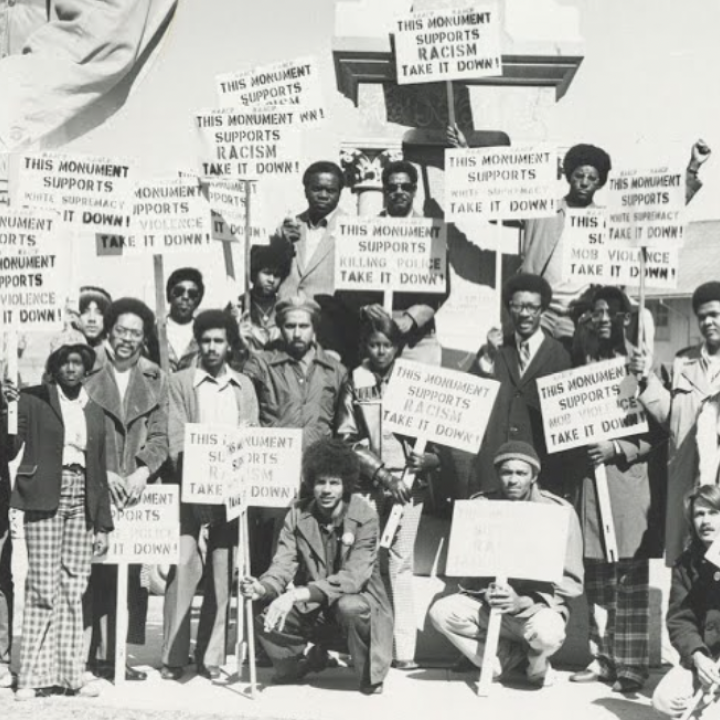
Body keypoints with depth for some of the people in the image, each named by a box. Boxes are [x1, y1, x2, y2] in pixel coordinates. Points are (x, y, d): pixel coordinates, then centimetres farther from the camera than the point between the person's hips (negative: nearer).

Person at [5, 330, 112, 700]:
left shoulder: (94, 411, 15)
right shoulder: (33, 400, 3)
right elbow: (10, 448, -2)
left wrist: (103, 523, 13)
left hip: (82, 502, 4)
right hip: (44, 499, -4)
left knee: (73, 590, 4)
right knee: (42, 588, -5)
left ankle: (69, 674, 11)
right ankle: (34, 675, 3)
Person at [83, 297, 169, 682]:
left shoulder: (155, 379, 10)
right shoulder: (89, 374, 3)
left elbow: (159, 436, 7)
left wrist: (142, 471, -10)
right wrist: (103, 474, -10)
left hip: (136, 488, 2)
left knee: (131, 571, 0)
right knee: (95, 570, -6)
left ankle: (121, 652, 6)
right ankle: (95, 652, 1)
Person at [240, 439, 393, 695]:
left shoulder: (364, 516, -16)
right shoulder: (298, 515, -4)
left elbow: (354, 577, -26)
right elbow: (283, 564, -11)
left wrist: (299, 594, -37)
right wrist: (263, 588, -36)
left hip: (358, 600, -4)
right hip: (313, 611, 4)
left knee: (349, 607, -37)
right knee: (266, 621, -20)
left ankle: (369, 677, -8)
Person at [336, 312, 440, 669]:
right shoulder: (354, 382, 6)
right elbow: (348, 438, 3)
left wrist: (428, 459, -10)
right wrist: (382, 473, -7)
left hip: (409, 480, 0)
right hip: (368, 482, 0)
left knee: (401, 561, -3)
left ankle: (404, 649, -1)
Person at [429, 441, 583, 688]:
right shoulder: (480, 506, -1)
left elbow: (572, 582, -8)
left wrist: (524, 601, -22)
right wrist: (486, 593, -18)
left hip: (538, 605, -3)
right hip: (487, 603, 3)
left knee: (546, 632, -37)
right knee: (441, 611, -24)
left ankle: (537, 661, 3)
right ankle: (506, 656, -3)